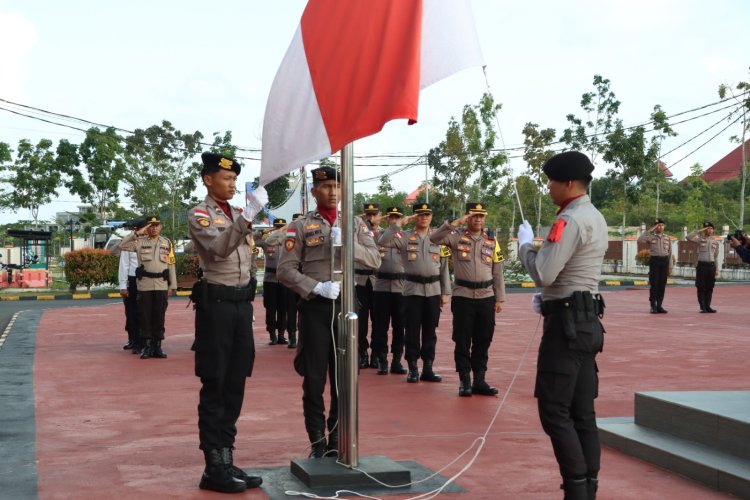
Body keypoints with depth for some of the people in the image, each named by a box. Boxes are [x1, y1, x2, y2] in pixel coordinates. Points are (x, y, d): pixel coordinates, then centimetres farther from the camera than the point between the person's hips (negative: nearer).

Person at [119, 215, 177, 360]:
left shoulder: (167, 243, 10)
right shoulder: (140, 242, 5)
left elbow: (171, 265, 9)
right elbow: (123, 246, -9)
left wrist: (172, 285, 5)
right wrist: (137, 233, -14)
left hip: (161, 285, 1)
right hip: (144, 285, -1)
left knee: (159, 317, 4)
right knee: (145, 316, 1)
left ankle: (157, 346, 11)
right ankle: (147, 346, 8)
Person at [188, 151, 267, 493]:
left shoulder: (239, 214, 16)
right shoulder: (199, 215, -6)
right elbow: (219, 248, -25)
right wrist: (247, 216, -34)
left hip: (242, 303, 7)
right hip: (216, 304, -7)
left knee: (235, 386, 9)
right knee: (214, 388, -4)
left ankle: (226, 459, 15)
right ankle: (214, 468, 0)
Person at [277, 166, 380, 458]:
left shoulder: (356, 224, 10)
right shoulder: (301, 226, 2)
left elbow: (375, 260, -1)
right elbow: (285, 270, -3)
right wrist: (315, 287, -15)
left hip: (347, 306, 2)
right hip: (315, 307, -2)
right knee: (314, 379, 1)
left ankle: (337, 441, 18)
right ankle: (318, 443, 10)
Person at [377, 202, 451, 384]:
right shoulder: (405, 238, 1)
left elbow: (444, 268, 9)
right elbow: (383, 241, -15)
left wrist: (446, 292, 6)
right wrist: (398, 223, -18)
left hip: (433, 290, 2)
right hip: (413, 290, -2)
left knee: (430, 331, 6)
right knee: (413, 330, 1)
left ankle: (428, 368, 13)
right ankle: (413, 369, 8)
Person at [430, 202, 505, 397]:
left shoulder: (492, 241, 8)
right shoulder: (457, 237, 1)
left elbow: (498, 272, 9)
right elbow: (434, 238, -17)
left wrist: (499, 298, 6)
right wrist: (456, 223, -21)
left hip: (486, 297, 3)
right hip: (463, 296, -3)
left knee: (483, 341, 7)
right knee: (462, 341, 1)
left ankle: (479, 381, 16)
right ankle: (465, 382, 9)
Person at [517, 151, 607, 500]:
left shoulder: (569, 220, -16)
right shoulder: (597, 219, 16)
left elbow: (544, 273, -20)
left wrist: (524, 244, -4)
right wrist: (549, 298, 14)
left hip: (567, 323, -10)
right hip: (588, 320, 10)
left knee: (555, 411, -7)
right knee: (582, 412, 10)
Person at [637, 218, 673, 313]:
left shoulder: (667, 238, 11)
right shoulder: (650, 237, 3)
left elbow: (670, 253, 12)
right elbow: (640, 240, -16)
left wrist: (670, 267, 7)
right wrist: (649, 230, -15)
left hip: (664, 260, 3)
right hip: (654, 260, -3)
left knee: (662, 284, 4)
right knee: (654, 284, -4)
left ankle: (659, 306, 11)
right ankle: (653, 306, 2)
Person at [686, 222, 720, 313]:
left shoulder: (715, 242, 11)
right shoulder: (700, 239, 1)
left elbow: (716, 256, 15)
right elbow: (688, 237, -16)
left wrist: (717, 269, 12)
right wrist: (699, 230, -13)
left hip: (711, 265, 3)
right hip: (702, 265, -3)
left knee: (710, 288, 5)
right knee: (701, 287, -2)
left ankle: (707, 306, 11)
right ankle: (702, 307, 3)